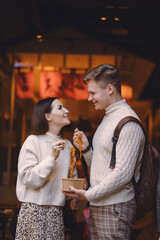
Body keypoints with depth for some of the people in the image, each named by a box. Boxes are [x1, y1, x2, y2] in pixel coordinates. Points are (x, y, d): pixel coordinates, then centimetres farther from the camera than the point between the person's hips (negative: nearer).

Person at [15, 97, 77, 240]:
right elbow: (28, 179, -14)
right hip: (35, 211, -5)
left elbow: (72, 176, 22)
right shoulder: (33, 141, -6)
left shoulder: (67, 145, 12)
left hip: (57, 211, 5)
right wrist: (52, 157, -19)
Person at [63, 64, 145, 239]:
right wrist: (85, 149, 2)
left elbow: (123, 173, -20)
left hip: (115, 208, -9)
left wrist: (88, 194, -14)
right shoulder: (107, 118, 18)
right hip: (97, 205, 9)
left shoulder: (128, 122, -13)